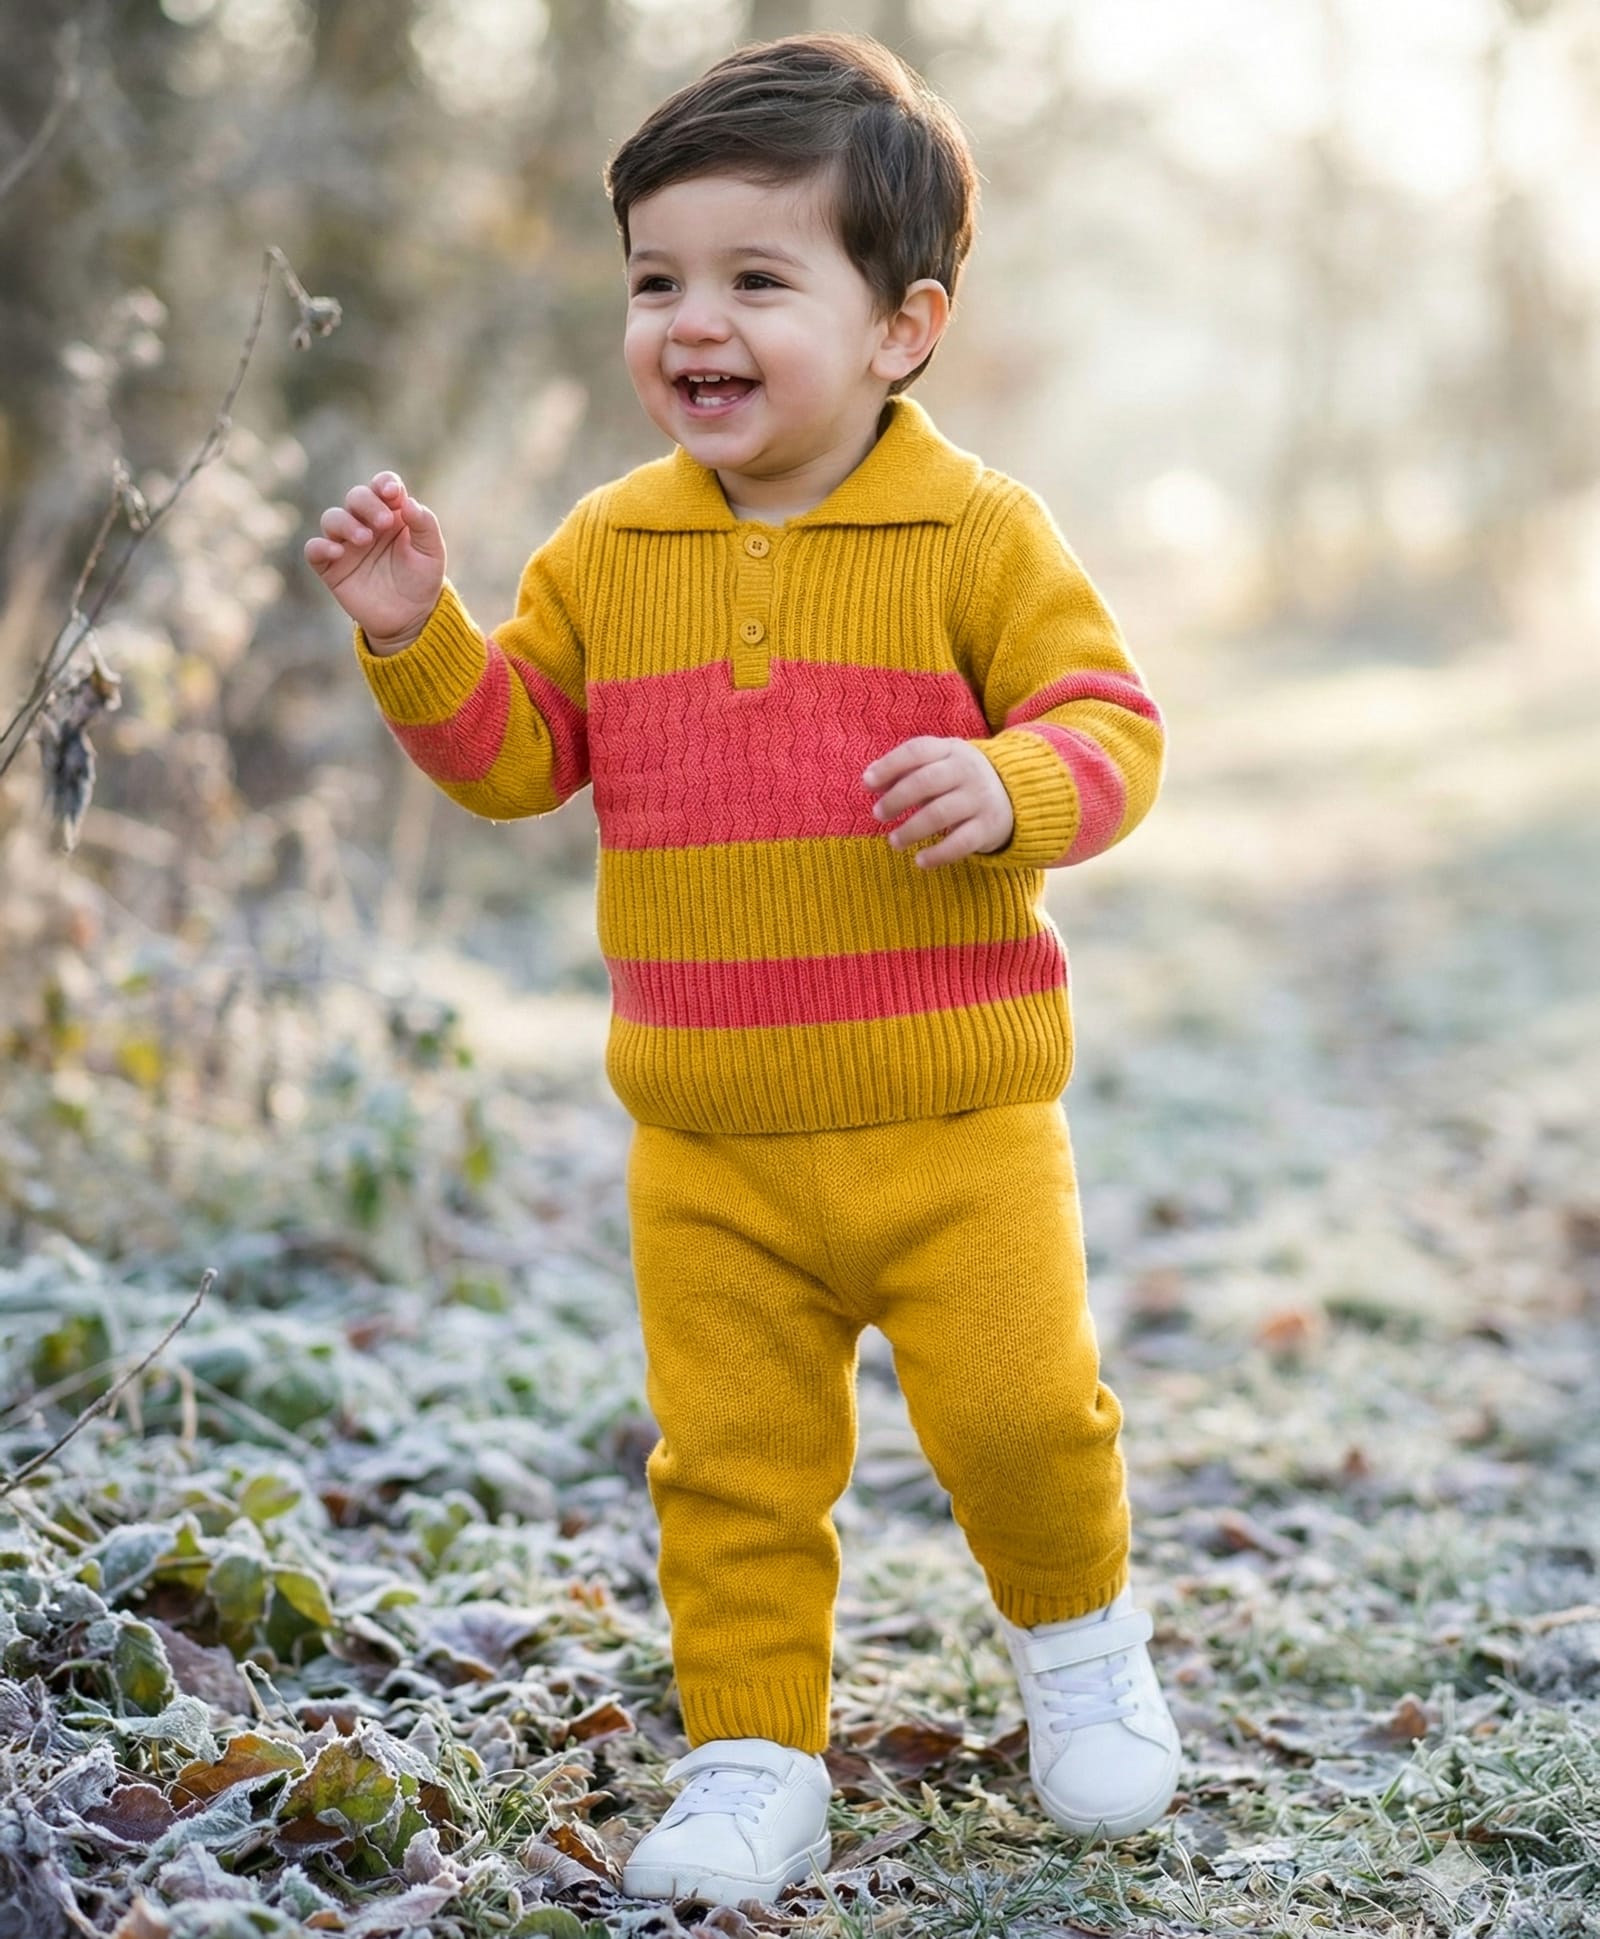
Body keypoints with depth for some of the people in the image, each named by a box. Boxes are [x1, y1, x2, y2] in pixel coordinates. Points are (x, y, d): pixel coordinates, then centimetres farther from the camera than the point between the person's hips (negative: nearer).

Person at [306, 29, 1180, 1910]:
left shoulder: (976, 533, -5)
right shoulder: (608, 551, 5)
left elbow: (1108, 722, -6)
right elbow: (514, 751, 10)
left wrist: (1011, 788, -27)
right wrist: (413, 635, -6)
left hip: (953, 1114, -3)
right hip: (709, 1142, 3)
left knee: (1016, 1410, -2)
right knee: (730, 1461, 7)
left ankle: (1077, 1632, 30)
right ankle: (752, 1754, 23)